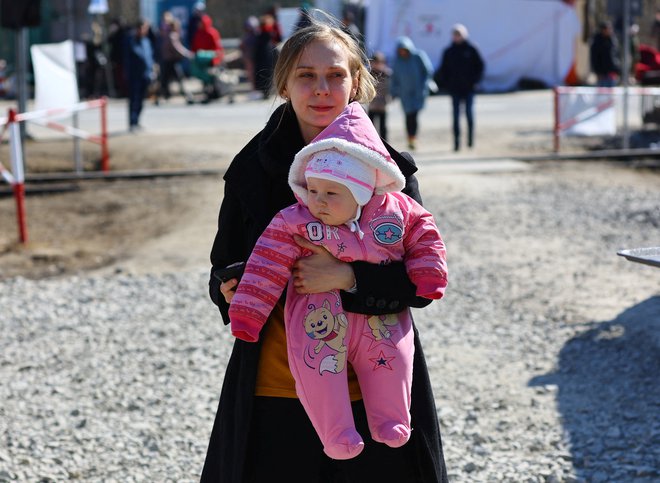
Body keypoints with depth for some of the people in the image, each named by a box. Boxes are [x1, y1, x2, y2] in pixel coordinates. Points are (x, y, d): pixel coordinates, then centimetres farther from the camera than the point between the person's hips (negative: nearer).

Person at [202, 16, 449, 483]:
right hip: (274, 394, 1)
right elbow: (224, 270, 12)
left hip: (371, 393, -1)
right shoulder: (254, 167, 3)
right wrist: (232, 291, -11)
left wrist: (346, 276, -22)